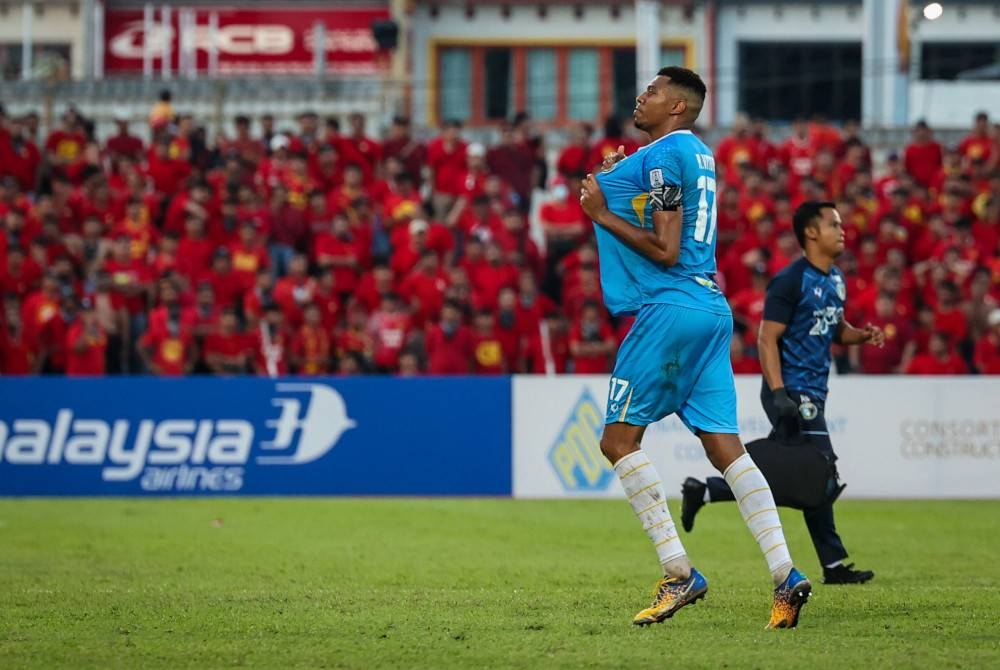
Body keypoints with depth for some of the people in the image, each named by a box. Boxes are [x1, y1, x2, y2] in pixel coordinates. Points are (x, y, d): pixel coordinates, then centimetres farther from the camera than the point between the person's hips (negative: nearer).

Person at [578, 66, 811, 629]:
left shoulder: (664, 155, -11)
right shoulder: (699, 154, 18)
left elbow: (665, 250, -17)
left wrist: (604, 216, -8)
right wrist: (613, 181, 25)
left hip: (671, 308, -9)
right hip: (712, 310, 9)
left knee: (620, 439, -2)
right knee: (726, 446, 4)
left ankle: (680, 574, -9)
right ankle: (786, 577, -6)